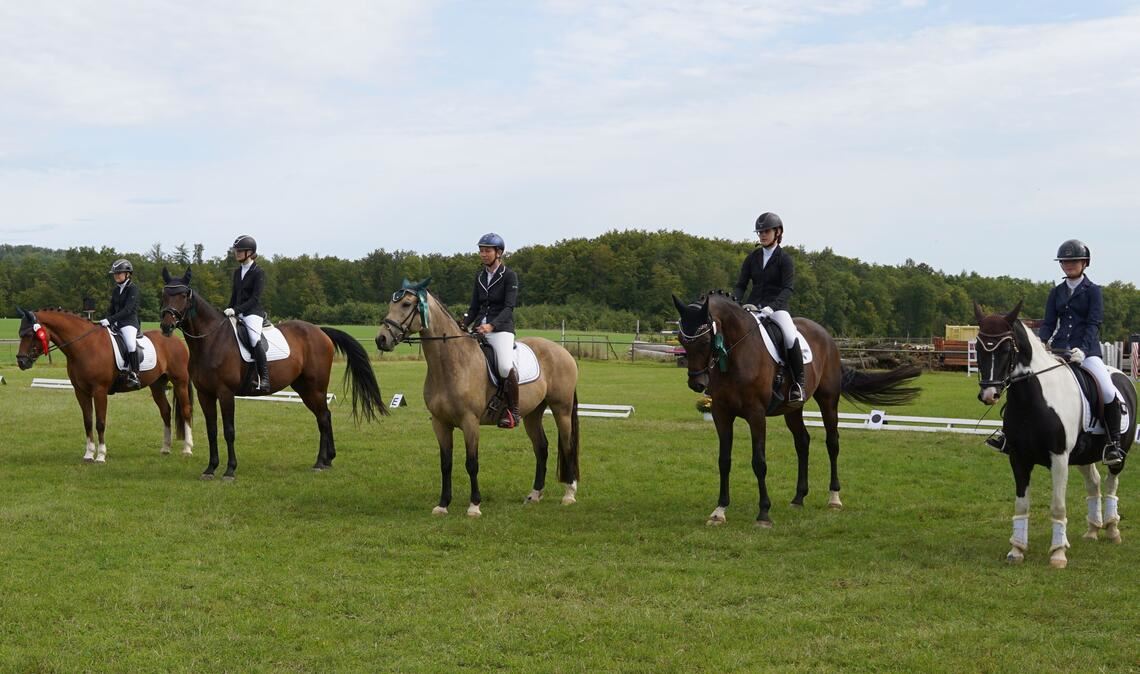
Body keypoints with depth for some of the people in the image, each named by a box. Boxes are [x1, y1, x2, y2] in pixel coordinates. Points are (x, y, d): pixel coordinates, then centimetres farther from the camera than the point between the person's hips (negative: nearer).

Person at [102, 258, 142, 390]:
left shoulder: (133, 289, -7)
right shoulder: (116, 290, 16)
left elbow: (127, 310, -17)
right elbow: (112, 309, 20)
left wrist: (110, 320, -24)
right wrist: (105, 321, 1)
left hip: (129, 322, -9)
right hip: (115, 323, 9)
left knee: (130, 344, -33)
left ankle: (134, 375, -29)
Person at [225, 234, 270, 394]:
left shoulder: (258, 273, -6)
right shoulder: (237, 272, 16)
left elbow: (255, 298, -14)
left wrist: (236, 309, -21)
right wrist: (229, 310, 8)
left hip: (253, 312, -8)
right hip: (237, 313, 8)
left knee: (255, 340, -29)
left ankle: (264, 379, -29)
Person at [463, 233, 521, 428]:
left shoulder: (509, 276, -3)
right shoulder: (480, 276, 15)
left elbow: (509, 307, -13)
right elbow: (474, 307, 17)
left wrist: (491, 325, -27)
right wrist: (463, 324, -1)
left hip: (501, 329, -7)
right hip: (479, 328, 7)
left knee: (506, 367, -30)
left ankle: (513, 411, -15)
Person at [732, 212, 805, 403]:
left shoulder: (784, 259, 0)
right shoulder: (753, 257, 13)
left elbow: (787, 289, -10)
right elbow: (741, 284, 12)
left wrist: (770, 307, -25)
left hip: (776, 306, -4)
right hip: (753, 305, 4)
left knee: (790, 337, -31)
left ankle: (798, 382, -18)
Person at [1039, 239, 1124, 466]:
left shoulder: (1092, 291, 3)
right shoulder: (1056, 292, 14)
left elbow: (1093, 324, -7)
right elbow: (1048, 323, 10)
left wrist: (1082, 349, -24)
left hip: (1087, 351, -4)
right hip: (1059, 349, 4)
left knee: (1108, 392, -25)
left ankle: (1113, 443, -13)